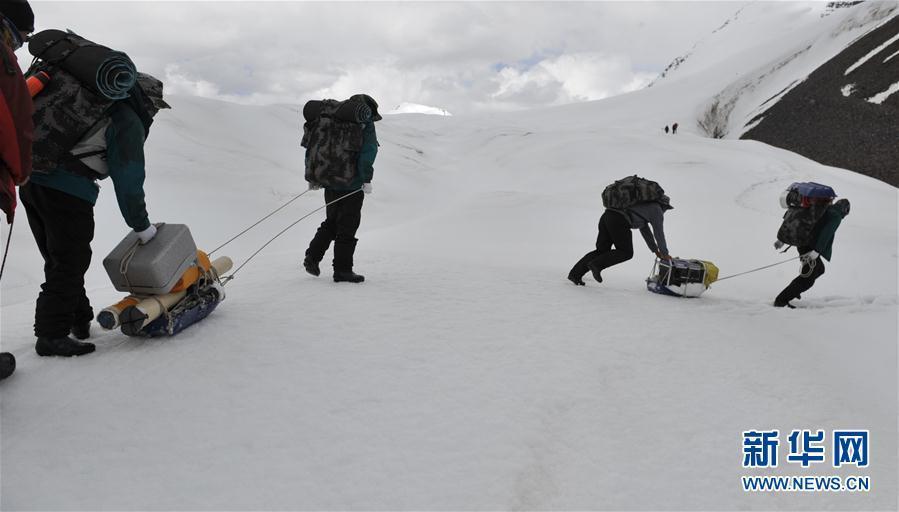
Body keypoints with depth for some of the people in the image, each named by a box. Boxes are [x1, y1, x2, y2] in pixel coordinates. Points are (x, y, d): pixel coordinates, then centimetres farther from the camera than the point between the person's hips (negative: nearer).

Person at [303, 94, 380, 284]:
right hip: (352, 186, -6)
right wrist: (366, 179, -16)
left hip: (330, 184, 6)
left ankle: (312, 256, 15)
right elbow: (368, 152, -22)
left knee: (332, 223, 23)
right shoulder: (365, 126, -7)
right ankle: (342, 270, 6)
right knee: (347, 227, 2)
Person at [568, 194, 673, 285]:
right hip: (619, 221, -8)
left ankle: (575, 273, 2)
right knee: (626, 252, 2)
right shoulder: (656, 209, 12)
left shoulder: (642, 205, 36)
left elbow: (645, 230, 42)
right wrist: (665, 254, 21)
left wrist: (655, 250, 43)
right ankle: (596, 264, -12)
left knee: (602, 250, 10)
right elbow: (659, 233, 11)